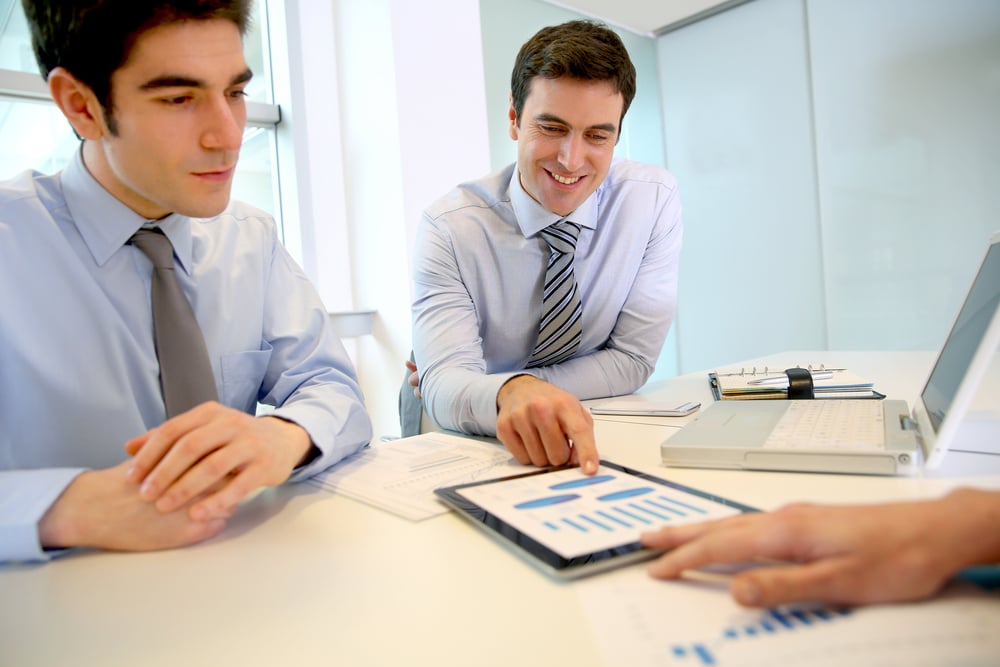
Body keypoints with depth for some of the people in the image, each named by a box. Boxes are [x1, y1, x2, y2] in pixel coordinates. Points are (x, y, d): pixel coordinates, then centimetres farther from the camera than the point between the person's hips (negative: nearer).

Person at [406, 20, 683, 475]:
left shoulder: (654, 200, -12)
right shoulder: (448, 228, -16)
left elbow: (632, 361, -10)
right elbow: (443, 380, -26)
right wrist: (511, 392, -48)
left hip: (605, 437, 1)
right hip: (475, 448, 0)